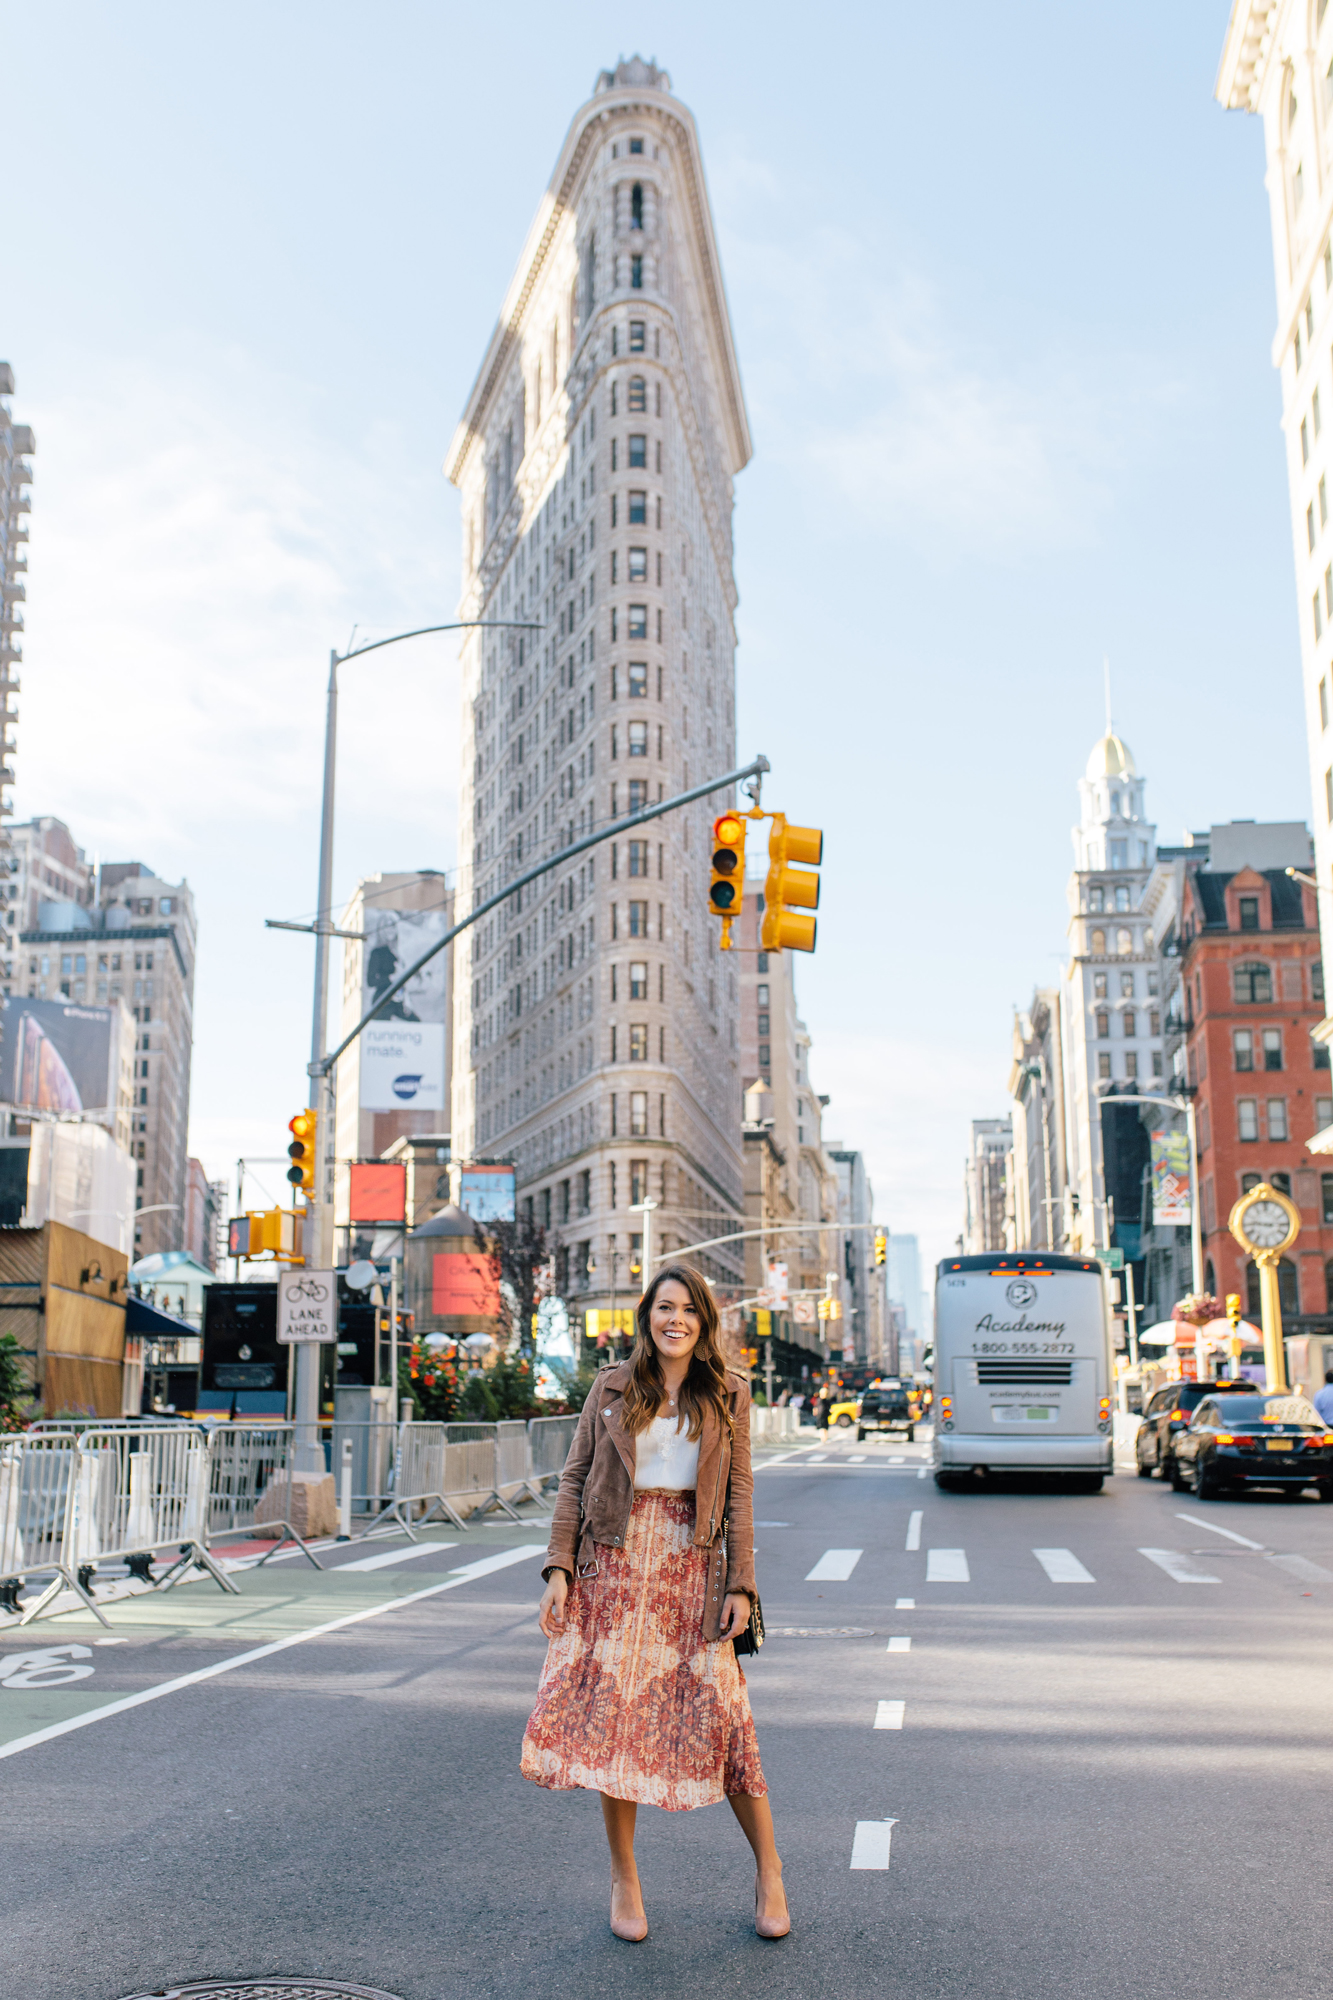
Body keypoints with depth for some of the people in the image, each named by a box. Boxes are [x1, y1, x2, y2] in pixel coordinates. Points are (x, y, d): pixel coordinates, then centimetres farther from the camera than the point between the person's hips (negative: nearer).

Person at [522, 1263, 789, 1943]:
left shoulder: (728, 1395, 6)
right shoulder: (612, 1387, 6)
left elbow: (739, 1495, 4)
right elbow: (575, 1478, 6)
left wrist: (740, 1585, -3)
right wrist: (559, 1567, -3)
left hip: (691, 1568, -1)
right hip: (614, 1567, 1)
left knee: (720, 1715, -4)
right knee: (612, 1714, 1)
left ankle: (768, 1868, 15)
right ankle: (624, 1880, 17)